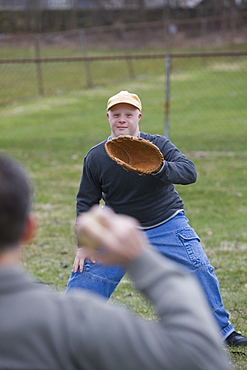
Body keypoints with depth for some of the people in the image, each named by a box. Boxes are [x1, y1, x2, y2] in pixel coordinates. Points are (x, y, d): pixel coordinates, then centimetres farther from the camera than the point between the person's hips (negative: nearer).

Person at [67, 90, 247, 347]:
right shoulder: (95, 157, -7)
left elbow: (189, 172, -27)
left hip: (167, 226, -1)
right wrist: (84, 244, -4)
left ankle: (222, 330, 13)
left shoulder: (158, 145, -12)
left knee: (201, 274, -6)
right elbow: (86, 202, 1)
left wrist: (160, 169, -46)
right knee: (85, 276, -4)